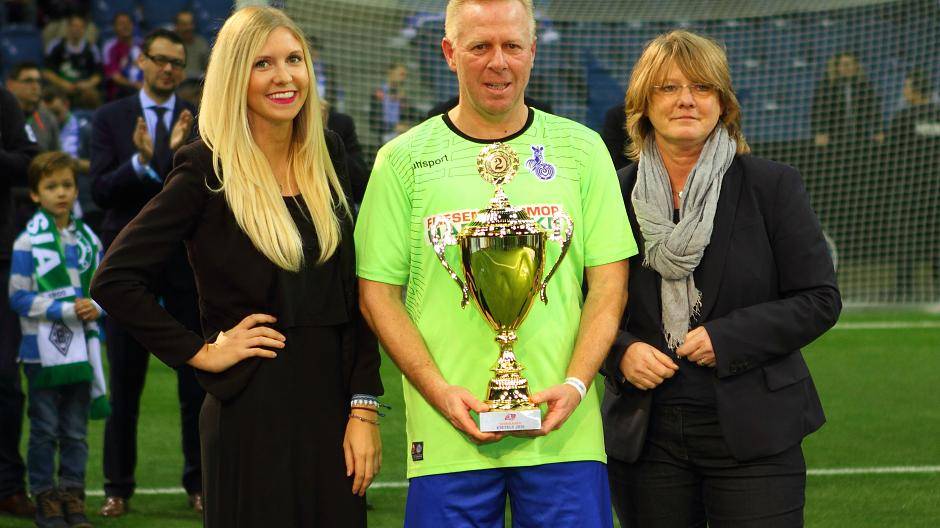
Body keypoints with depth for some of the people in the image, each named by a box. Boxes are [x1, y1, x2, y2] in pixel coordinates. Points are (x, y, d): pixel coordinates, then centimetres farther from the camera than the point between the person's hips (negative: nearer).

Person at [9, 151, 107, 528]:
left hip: (81, 351, 4)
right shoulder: (28, 242, -8)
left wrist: (95, 309, -8)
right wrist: (67, 310, -16)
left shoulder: (88, 240, 6)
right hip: (43, 352, -4)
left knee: (76, 432, 9)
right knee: (45, 431, 3)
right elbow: (19, 298, -10)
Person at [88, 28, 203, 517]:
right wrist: (140, 161, -21)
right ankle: (118, 486, 11)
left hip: (188, 260, 0)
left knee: (198, 379, 2)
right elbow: (101, 191, -6)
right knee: (125, 381, 4)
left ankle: (199, 481, 11)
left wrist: (181, 153, -22)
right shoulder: (110, 119, 3)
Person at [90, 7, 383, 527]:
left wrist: (363, 410, 1)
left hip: (332, 405, 5)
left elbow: (354, 290, 8)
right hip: (253, 416, -5)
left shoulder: (326, 156, 8)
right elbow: (114, 279, -11)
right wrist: (201, 352, -10)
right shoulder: (207, 170, -7)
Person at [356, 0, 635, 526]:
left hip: (563, 429, 1)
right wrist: (440, 392, -10)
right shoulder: (404, 160, 4)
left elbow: (609, 283, 6)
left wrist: (575, 384, -9)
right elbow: (379, 293, 3)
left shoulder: (581, 149, 7)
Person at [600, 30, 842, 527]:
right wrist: (621, 353, -9)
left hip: (752, 432, -2)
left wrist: (725, 338, -13)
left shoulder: (772, 186, 1)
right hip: (645, 434, 2)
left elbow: (820, 299, -1)